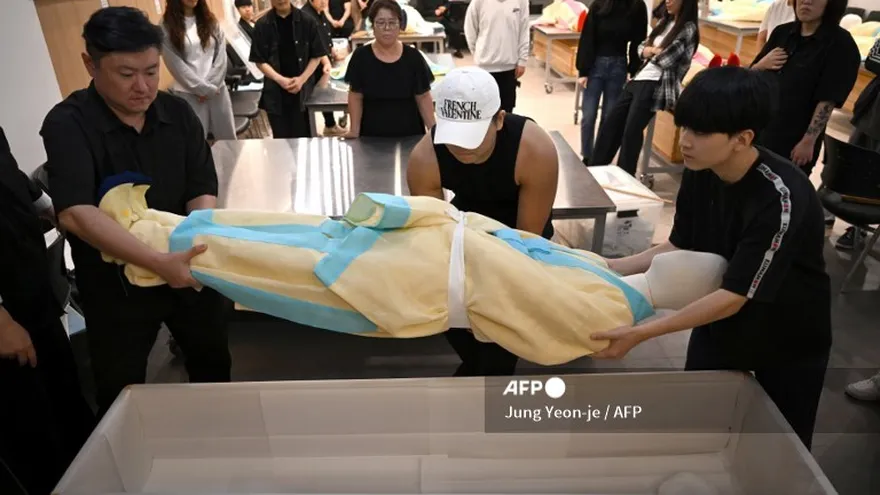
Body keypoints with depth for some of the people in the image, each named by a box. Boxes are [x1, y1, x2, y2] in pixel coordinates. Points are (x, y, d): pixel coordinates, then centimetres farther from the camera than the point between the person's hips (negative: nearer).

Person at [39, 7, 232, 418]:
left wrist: (197, 247, -28)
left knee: (213, 368, 20)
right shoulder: (68, 124, -17)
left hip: (187, 267, 4)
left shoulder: (178, 113, -4)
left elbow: (202, 191, -7)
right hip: (115, 283, -3)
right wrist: (158, 262, -40)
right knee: (121, 396, 13)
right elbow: (75, 213, -29)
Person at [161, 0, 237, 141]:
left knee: (228, 138, 10)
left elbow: (221, 56, 3)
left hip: (217, 89, 4)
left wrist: (212, 86, -9)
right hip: (189, 93, -3)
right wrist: (204, 88, -13)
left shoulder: (210, 21, 11)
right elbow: (176, 64, -8)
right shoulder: (168, 25, -2)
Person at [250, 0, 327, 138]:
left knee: (303, 136, 3)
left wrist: (302, 79, -12)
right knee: (281, 138, 8)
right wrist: (280, 79, -14)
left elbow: (317, 56, 1)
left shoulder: (307, 21, -3)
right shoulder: (262, 25, -2)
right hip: (275, 92, 1)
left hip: (302, 90, -1)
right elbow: (259, 61, 1)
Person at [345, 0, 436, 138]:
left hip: (409, 134, 0)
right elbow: (356, 96, 0)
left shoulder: (413, 57, -5)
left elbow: (423, 97, -1)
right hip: (372, 135, 0)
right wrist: (354, 131, -7)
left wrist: (434, 131, -8)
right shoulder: (361, 56, -5)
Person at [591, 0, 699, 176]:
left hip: (655, 87, -8)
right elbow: (642, 48, 15)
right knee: (610, 124, 6)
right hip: (638, 80, 8)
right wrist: (656, 50, -5)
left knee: (631, 131, -14)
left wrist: (652, 51, 4)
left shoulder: (689, 29, -7)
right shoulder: (665, 22, 18)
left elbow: (666, 59, -15)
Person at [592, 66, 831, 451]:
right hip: (720, 320, 5)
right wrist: (611, 268, -14)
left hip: (788, 339, -4)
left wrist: (640, 333, -39)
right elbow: (680, 247, -3)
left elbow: (734, 296, -33)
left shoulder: (780, 197, -34)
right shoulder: (700, 171, -14)